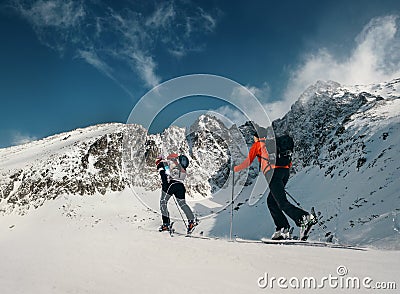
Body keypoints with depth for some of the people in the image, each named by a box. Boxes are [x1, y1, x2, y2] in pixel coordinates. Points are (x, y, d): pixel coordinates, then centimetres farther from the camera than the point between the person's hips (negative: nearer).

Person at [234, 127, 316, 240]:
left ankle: (306, 218, -33)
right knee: (271, 201, 18)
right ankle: (282, 229, 10)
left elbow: (248, 162, 11)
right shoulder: (276, 143, 29)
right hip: (285, 171, 7)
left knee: (283, 203, -12)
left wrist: (236, 169, 27)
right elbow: (289, 163, 29)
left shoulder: (257, 145, 12)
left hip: (273, 172, -7)